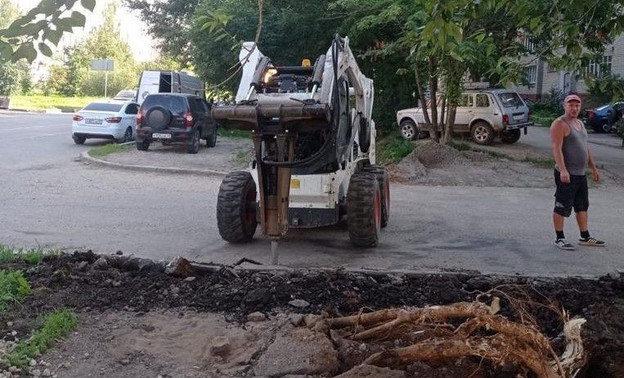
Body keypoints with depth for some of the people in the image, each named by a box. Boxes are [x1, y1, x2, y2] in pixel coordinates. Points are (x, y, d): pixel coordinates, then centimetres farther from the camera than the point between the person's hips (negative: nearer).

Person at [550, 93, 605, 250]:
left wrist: (594, 168, 20)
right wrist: (563, 170, -30)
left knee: (582, 206, 14)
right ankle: (559, 238, 5)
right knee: (562, 207, -3)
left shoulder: (580, 123, 16)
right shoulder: (560, 124, -12)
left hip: (581, 174, 9)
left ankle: (585, 237, 23)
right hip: (566, 174, -9)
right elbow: (557, 148, -20)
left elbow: (586, 147, 23)